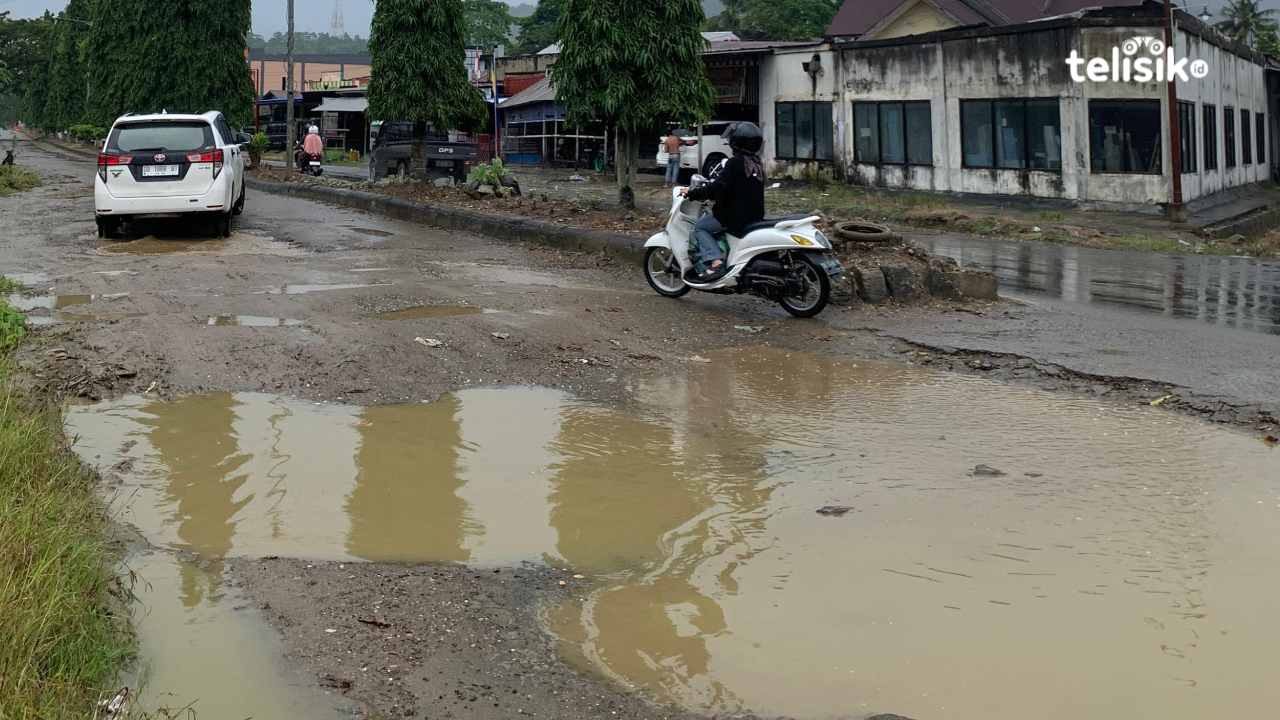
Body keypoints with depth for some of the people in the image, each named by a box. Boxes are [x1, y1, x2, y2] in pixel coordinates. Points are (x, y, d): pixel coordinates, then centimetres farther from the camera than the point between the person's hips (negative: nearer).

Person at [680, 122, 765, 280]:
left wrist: (691, 193, -11)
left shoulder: (735, 163, -16)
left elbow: (717, 188, -21)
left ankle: (715, 262, -15)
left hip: (736, 216, -9)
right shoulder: (757, 162, 11)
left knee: (700, 227, 2)